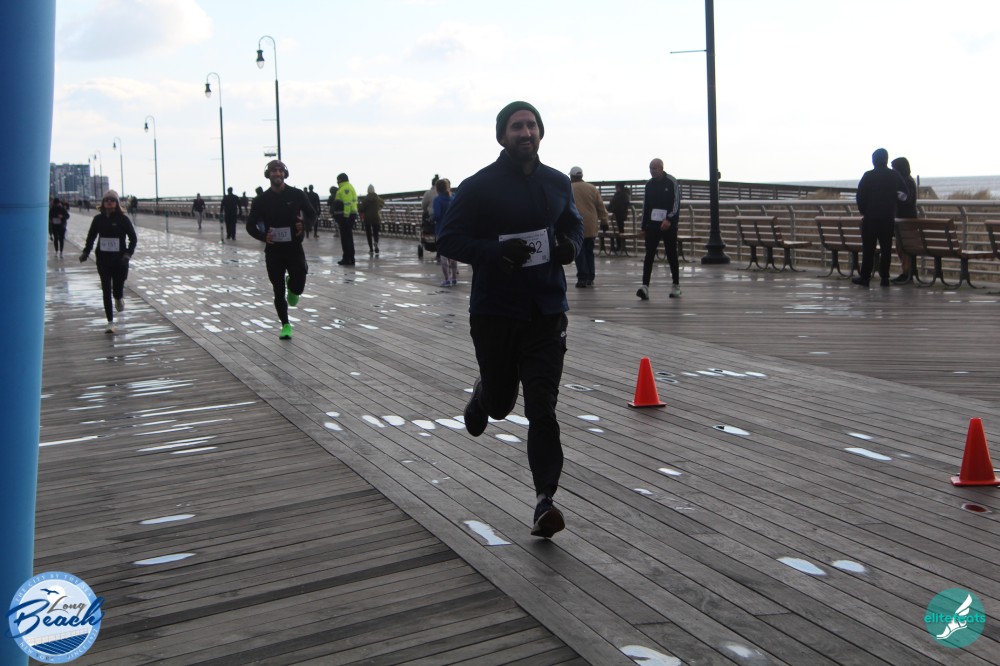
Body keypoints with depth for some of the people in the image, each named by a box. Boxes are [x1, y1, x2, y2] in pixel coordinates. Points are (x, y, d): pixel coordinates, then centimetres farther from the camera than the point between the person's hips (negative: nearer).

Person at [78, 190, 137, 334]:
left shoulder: (123, 219, -5)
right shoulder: (98, 219, 2)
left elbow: (133, 238, -2)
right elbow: (91, 237, 10)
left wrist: (128, 253, -15)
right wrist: (85, 252, -2)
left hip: (119, 260, -2)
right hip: (103, 260, 2)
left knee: (118, 288, 2)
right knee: (106, 291, -1)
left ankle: (119, 298, 42)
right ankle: (110, 323, 5)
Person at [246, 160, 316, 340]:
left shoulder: (297, 195, -3)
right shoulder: (261, 200, -3)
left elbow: (311, 214, 10)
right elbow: (250, 225, 2)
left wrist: (304, 224, -13)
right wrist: (263, 236, -18)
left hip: (295, 248, 0)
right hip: (273, 251, 1)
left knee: (298, 286, -12)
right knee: (278, 291, 5)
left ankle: (291, 287, 26)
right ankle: (285, 325, 23)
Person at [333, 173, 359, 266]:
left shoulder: (345, 188, -13)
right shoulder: (348, 187, 20)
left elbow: (348, 203, -23)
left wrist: (345, 216, -25)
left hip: (345, 216, -11)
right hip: (349, 216, 11)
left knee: (345, 238, -8)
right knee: (348, 238, 14)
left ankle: (347, 259, -7)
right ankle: (350, 259, 18)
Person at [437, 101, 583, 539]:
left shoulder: (557, 183, 6)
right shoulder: (479, 187, -7)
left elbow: (573, 223, 23)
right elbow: (449, 239, -6)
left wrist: (571, 244, -2)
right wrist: (495, 251, -23)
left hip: (547, 311, 2)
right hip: (494, 311, -2)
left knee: (542, 409, -5)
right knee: (500, 400, 12)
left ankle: (544, 501, -3)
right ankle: (482, 396, 50)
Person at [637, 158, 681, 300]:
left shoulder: (671, 182, -5)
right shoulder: (649, 184, 10)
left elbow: (676, 203, -11)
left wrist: (669, 219, -23)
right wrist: (644, 227, 13)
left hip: (669, 224, -4)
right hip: (652, 224, 4)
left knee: (672, 255, 5)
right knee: (649, 255, -7)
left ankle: (676, 286, 17)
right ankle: (645, 286, -14)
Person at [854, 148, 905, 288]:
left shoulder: (868, 176, -5)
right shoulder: (895, 176, 3)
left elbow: (860, 196, -6)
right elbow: (904, 193, 5)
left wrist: (863, 211, 7)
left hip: (870, 218, -2)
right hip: (888, 218, 2)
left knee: (868, 248, 1)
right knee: (886, 248, 5)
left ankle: (865, 277, 0)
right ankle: (884, 277, 4)